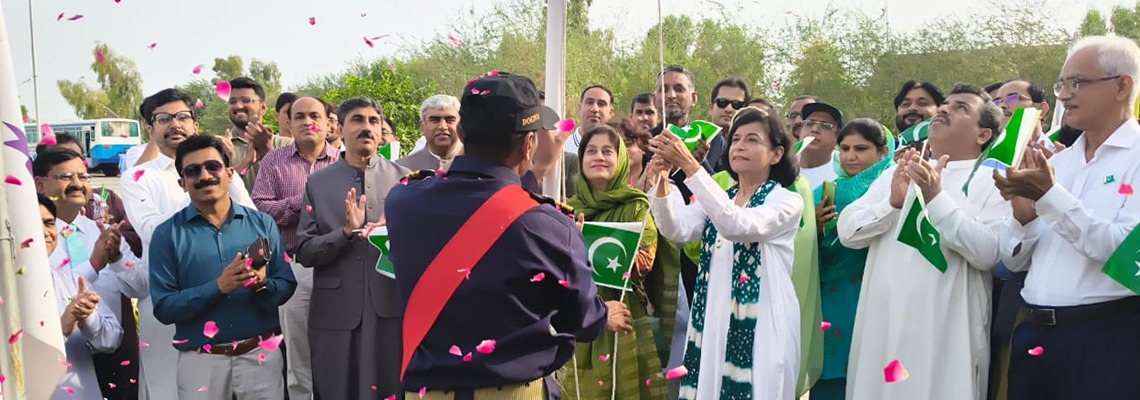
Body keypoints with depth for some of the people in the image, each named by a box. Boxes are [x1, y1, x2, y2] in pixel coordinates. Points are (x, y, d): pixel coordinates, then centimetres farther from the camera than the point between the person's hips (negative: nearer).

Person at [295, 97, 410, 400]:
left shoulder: (404, 179, 5)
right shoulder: (318, 183, 6)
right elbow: (303, 251, 1)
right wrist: (346, 232, -14)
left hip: (393, 309, 0)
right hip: (336, 312, 1)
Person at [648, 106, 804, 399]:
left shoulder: (787, 201, -5)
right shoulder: (716, 199, 11)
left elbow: (738, 225, -24)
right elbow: (678, 231, -8)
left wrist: (689, 166, -29)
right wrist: (662, 182, -25)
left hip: (761, 327, -4)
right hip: (711, 322, 5)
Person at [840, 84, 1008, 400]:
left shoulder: (992, 182, 2)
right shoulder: (894, 174, 14)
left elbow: (988, 253, -13)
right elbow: (847, 231, 4)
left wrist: (936, 197, -21)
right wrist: (892, 202, -12)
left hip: (946, 332, -3)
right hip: (882, 324, 4)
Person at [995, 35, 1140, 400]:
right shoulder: (1056, 163, 11)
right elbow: (1014, 260, 10)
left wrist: (1050, 196, -20)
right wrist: (1023, 214, -9)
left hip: (1108, 337, -5)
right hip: (1035, 334, 6)